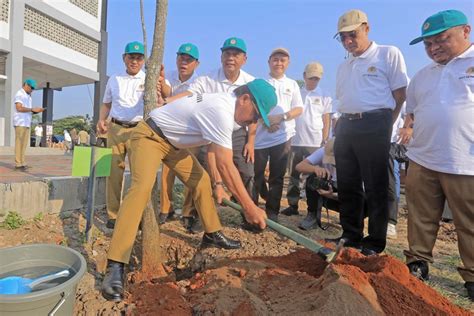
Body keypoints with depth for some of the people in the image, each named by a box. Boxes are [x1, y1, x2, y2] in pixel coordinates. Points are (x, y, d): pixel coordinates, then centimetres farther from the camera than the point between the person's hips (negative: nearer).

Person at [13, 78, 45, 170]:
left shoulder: (28, 96, 22)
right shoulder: (20, 94, -4)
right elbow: (19, 108, -17)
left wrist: (37, 111, 4)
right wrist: (32, 109, -14)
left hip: (26, 123, 8)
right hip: (20, 123, -8)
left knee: (24, 144, 6)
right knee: (19, 143, -8)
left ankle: (21, 163, 8)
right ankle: (18, 164, -7)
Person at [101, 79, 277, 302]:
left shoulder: (223, 105, 1)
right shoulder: (221, 110, -31)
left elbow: (212, 150, 11)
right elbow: (226, 165, -35)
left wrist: (217, 183, 7)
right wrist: (250, 207, -29)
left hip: (172, 141, 10)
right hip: (149, 136, -10)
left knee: (201, 181, 9)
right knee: (142, 187, -30)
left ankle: (212, 234, 24)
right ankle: (115, 267, -30)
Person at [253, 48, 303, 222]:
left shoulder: (292, 84, 11)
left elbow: (299, 109, 4)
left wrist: (280, 117, -12)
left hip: (282, 137, 1)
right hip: (260, 136, -1)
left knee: (277, 177, 7)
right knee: (256, 175, 3)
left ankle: (272, 212, 16)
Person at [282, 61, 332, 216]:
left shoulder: (324, 96, 5)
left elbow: (327, 121, 5)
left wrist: (324, 142, -1)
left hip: (315, 143, -2)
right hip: (295, 141, 2)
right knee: (294, 176, 8)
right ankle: (292, 205, 18)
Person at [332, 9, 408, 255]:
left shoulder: (389, 54, -1)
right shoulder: (344, 66, 17)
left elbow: (400, 94, -3)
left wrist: (384, 125, -2)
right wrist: (343, 124, 12)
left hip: (373, 126, -6)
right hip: (345, 126, 7)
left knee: (376, 187, 0)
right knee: (347, 186, 10)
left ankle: (375, 242, 12)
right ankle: (351, 235, 23)